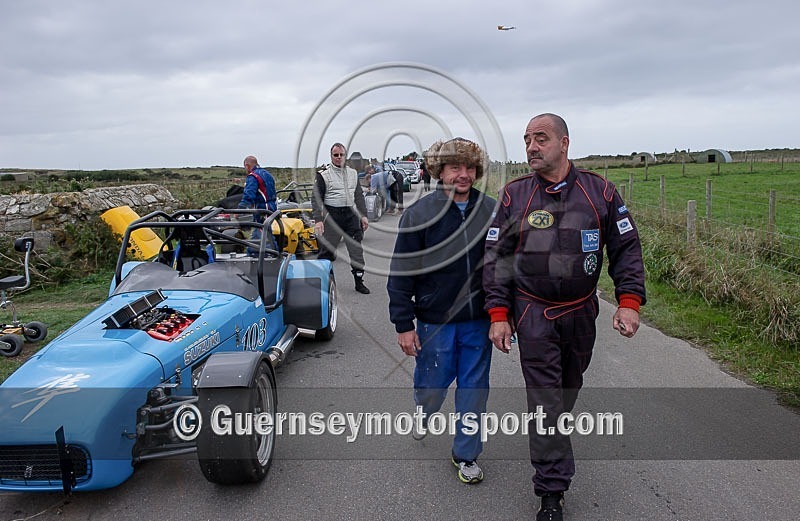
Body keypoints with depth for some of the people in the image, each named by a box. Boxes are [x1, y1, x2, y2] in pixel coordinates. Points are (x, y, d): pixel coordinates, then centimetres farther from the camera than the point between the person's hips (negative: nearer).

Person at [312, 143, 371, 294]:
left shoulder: (353, 174, 13)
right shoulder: (323, 175, -1)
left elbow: (359, 196, 16)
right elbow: (316, 199, -4)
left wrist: (363, 215, 7)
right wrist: (317, 220, -14)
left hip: (351, 215, 4)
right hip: (332, 216, -4)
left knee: (357, 249, 4)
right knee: (326, 250, -1)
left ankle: (359, 282, 12)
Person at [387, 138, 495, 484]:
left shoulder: (491, 212, -1)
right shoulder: (420, 214, -8)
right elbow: (401, 273, -7)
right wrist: (403, 324, -9)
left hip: (479, 321, 2)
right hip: (435, 321, -2)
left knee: (474, 390, 11)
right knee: (432, 386, 12)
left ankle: (466, 455, 31)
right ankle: (424, 411, 48)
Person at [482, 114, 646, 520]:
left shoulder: (599, 191, -3)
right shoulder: (515, 195, -4)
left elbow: (626, 247, 2)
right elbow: (496, 257, -3)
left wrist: (629, 301, -8)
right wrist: (499, 314, -9)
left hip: (581, 312, 2)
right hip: (533, 313, -2)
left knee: (570, 385, 20)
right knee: (545, 395, -2)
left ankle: (548, 436, 48)